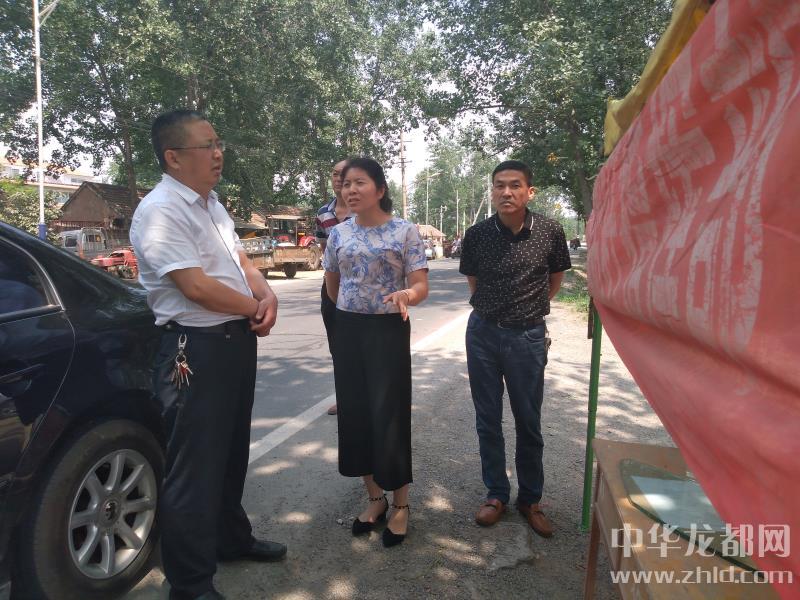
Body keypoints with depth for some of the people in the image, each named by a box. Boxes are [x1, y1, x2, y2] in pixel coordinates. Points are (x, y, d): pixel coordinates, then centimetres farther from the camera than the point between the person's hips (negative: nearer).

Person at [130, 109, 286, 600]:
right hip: (195, 348, -9)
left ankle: (232, 538, 42)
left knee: (231, 451, 22)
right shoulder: (160, 211, -17)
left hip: (237, 339, 9)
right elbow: (197, 287, -23)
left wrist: (267, 296, -6)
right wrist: (255, 308, -9)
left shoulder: (212, 204, 13)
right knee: (194, 465, 2)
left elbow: (241, 262, 14)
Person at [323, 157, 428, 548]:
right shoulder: (339, 234, 5)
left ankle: (400, 503, 18)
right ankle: (374, 497, 26)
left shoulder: (405, 232, -7)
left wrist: (406, 295, -32)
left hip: (389, 331, -4)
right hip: (347, 331, 5)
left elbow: (421, 286, -12)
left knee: (390, 414, 0)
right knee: (355, 412, 9)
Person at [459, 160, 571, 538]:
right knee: (487, 420, 10)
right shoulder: (476, 235, -6)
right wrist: (493, 308, 10)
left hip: (528, 337, -1)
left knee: (529, 423, 10)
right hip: (483, 333, 1)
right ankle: (496, 495, 28)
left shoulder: (550, 233, -9)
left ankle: (530, 500, 28)